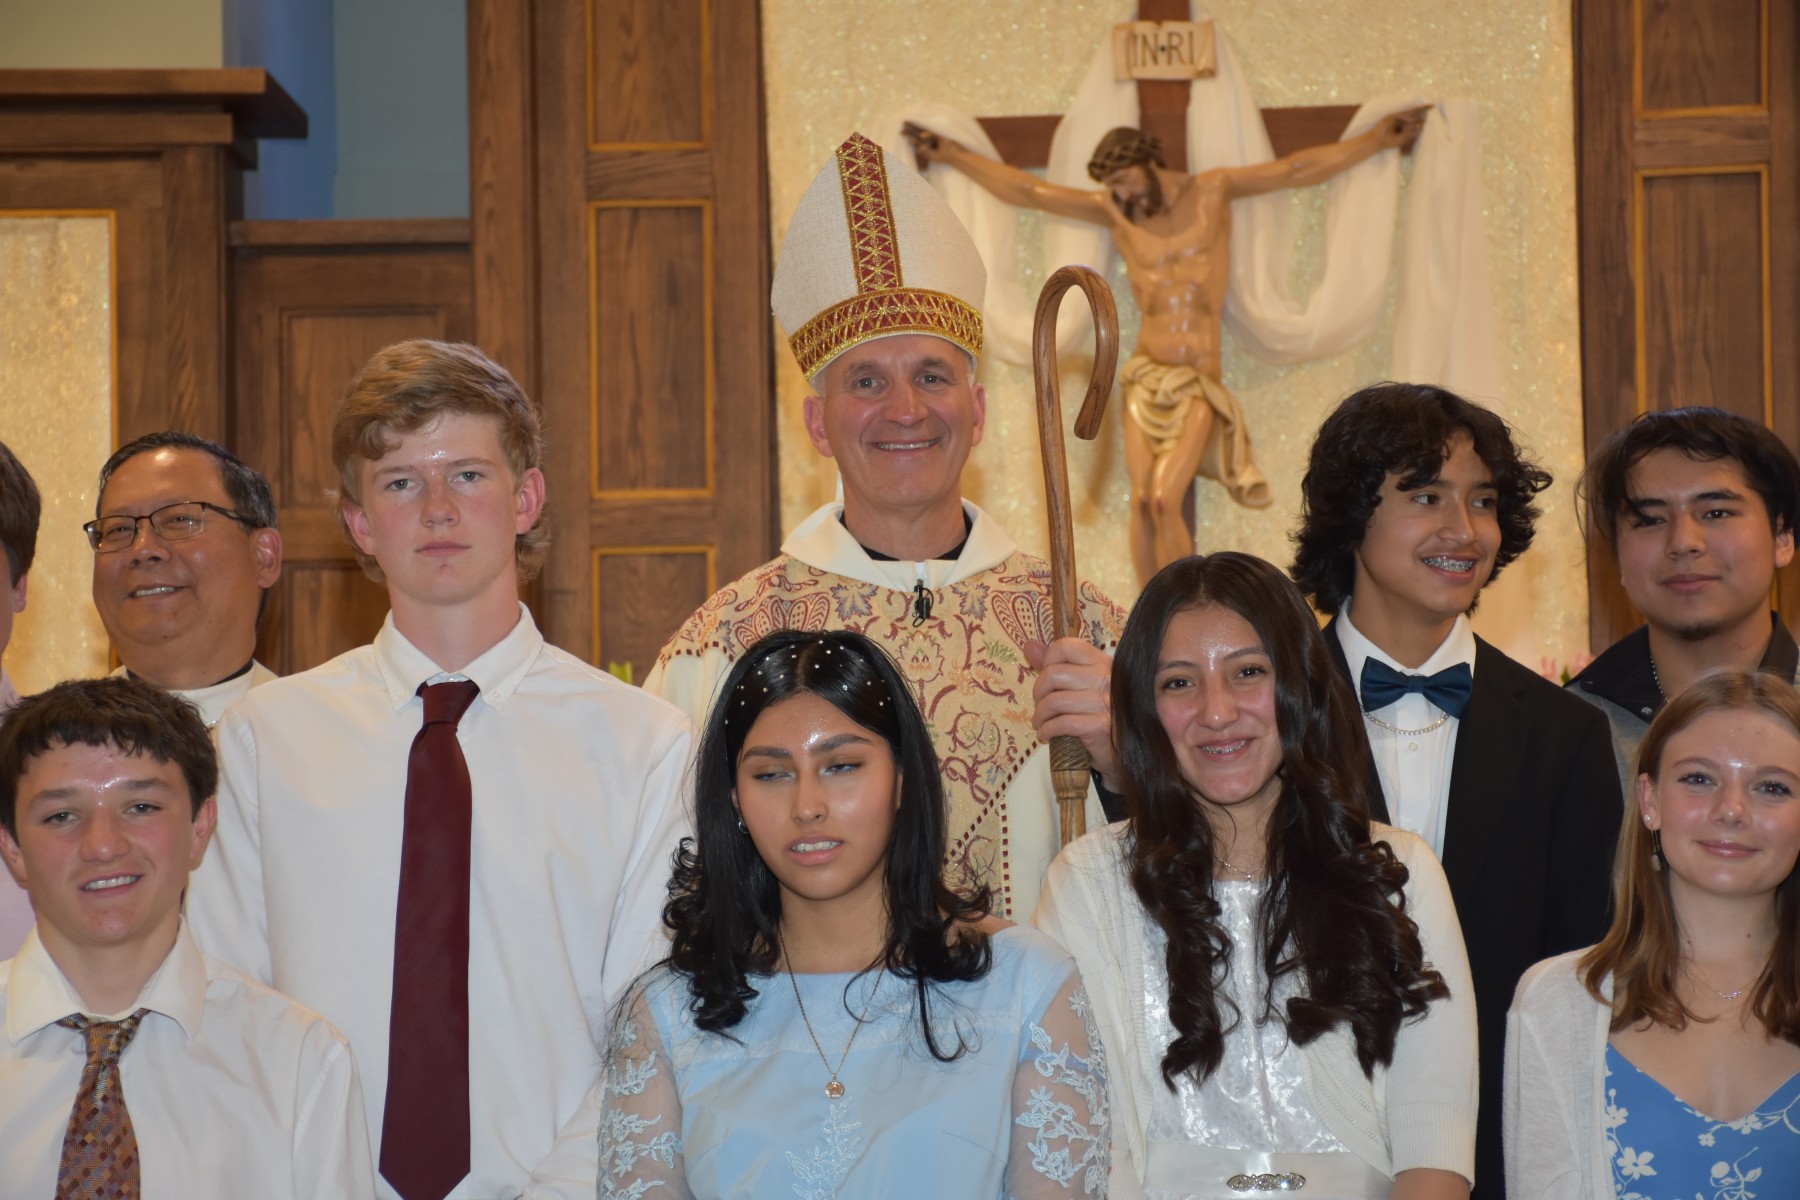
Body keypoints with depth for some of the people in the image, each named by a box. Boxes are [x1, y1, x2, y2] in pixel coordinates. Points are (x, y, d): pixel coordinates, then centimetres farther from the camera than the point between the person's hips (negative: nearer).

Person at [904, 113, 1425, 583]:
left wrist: (1379, 138, 9)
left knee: (1165, 501, -16)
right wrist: (951, 154, 13)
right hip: (1145, 377, 2)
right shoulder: (1114, 212, 8)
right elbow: (1026, 190, 12)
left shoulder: (1213, 191, 5)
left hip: (1199, 383, -2)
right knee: (1142, 501, -7)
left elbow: (1297, 169, 9)